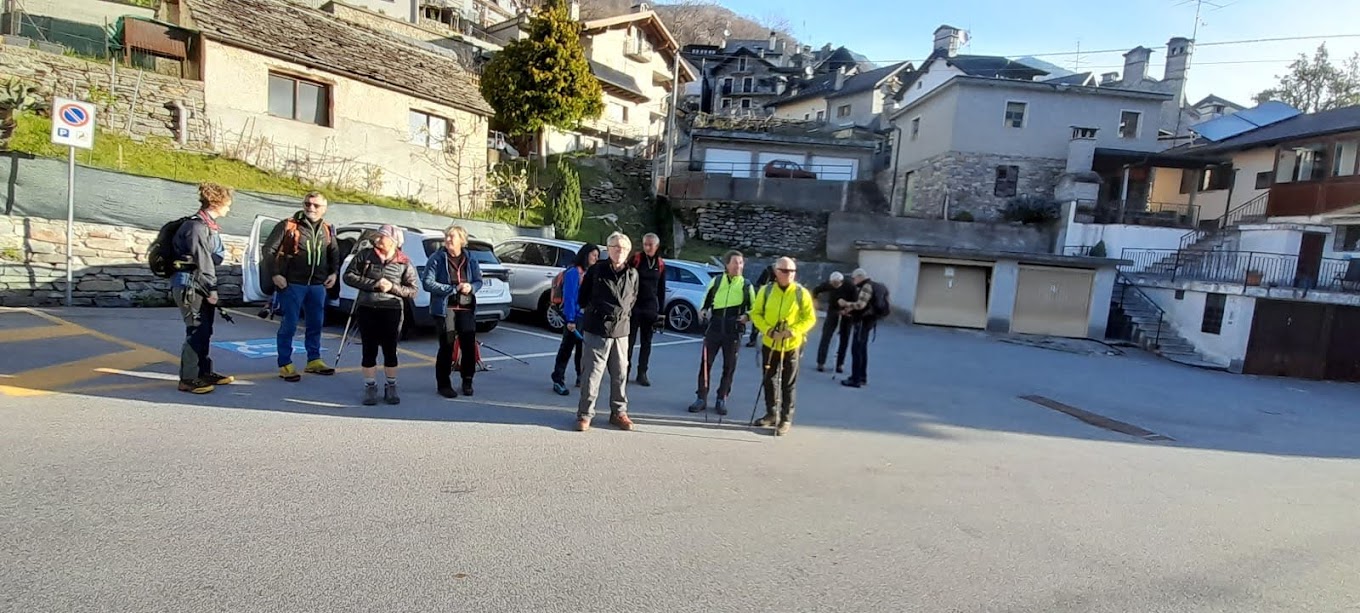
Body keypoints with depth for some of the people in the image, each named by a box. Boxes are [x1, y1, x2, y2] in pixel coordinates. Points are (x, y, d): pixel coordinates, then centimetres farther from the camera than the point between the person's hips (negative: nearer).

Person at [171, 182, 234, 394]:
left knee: (205, 331, 15)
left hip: (201, 286, 10)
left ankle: (204, 372, 26)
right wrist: (211, 289, -16)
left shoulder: (209, 225, 14)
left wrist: (211, 288, 10)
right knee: (197, 331, -7)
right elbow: (202, 261, -18)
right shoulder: (197, 226, -16)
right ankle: (188, 379, 0)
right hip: (189, 286, -10)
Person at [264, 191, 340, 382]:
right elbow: (269, 249, -6)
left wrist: (334, 273, 7)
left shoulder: (327, 230, 10)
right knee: (289, 325, -2)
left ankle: (314, 360, 26)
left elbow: (334, 254, 21)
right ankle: (285, 365, 7)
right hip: (292, 284, -5)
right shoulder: (288, 225, -6)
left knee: (316, 324, 13)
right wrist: (275, 274, -11)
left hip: (317, 285, 5)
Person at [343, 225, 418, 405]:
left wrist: (393, 287, -16)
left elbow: (412, 291, 0)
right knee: (369, 350, 5)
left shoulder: (404, 263, 1)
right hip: (367, 309, 1)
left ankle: (391, 388, 20)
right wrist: (374, 284, -11)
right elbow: (349, 276, -1)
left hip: (392, 311, -1)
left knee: (390, 351, 6)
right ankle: (370, 387, 17)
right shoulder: (365, 255, 4)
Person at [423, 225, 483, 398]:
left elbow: (478, 281, 12)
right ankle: (443, 384, 13)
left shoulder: (470, 260, 8)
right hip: (445, 308, -3)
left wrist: (471, 287, -11)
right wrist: (452, 289, -16)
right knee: (447, 346, -1)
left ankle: (467, 382, 20)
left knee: (469, 345, 4)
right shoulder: (437, 258, -3)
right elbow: (427, 282, -9)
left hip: (466, 308, 3)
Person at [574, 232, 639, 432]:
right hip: (596, 330, -3)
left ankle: (619, 412, 23)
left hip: (621, 331, 4)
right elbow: (582, 298, 7)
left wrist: (624, 314, 13)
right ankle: (585, 414, 10)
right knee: (592, 374, -1)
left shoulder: (632, 274, 6)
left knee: (620, 374, 9)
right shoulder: (596, 270, -3)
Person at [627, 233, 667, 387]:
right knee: (630, 339, 1)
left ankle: (642, 373, 16)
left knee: (647, 342, 8)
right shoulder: (635, 259, -4)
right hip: (634, 304, -3)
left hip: (651, 306, 3)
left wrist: (661, 309, 9)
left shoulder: (661, 264, 7)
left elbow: (662, 289, 12)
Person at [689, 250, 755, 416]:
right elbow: (707, 300, 18)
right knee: (705, 363, 1)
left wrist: (747, 316, -10)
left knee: (729, 367, 6)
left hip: (734, 331, -1)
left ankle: (721, 400, 18)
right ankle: (701, 398, 11)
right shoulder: (716, 280, 9)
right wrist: (703, 310, -2)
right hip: (714, 328, 1)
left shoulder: (746, 284, 6)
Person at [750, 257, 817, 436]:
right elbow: (756, 313, 1)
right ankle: (772, 414, 29)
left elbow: (810, 318, -5)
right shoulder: (766, 291, -2)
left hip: (792, 345, -3)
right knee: (769, 381, 13)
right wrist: (767, 329, -15)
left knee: (788, 384, 4)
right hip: (770, 344, 3)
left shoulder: (801, 293, -8)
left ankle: (786, 419, 14)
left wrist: (793, 331, -20)